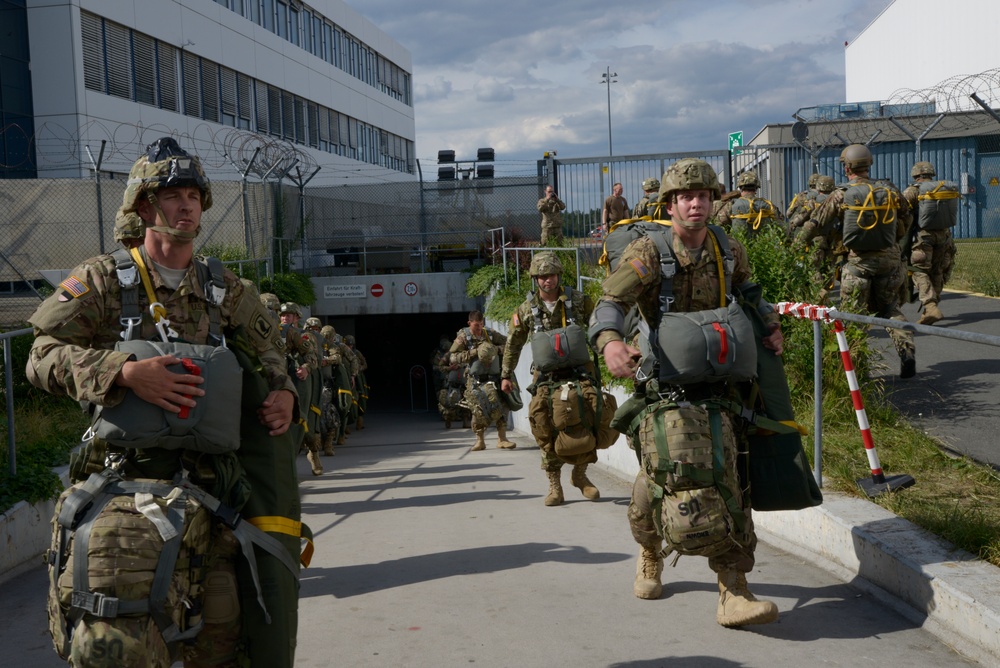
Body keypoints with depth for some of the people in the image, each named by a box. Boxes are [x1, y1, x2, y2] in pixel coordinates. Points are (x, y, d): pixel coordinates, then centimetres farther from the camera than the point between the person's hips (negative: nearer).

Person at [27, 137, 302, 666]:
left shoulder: (225, 289, 16)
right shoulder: (103, 279, 4)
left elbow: (265, 350, 27)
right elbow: (43, 356, -4)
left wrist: (282, 390, 5)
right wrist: (125, 372, -19)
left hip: (208, 482, 4)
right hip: (125, 478, -4)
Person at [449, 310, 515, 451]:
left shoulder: (490, 333, 8)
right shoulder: (463, 336, -2)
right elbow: (453, 357, -9)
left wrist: (496, 349, -8)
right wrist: (474, 352, -15)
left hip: (493, 378, 4)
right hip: (475, 380, -3)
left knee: (501, 405, -2)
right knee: (479, 409, -8)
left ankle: (502, 439, 7)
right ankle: (480, 441, 8)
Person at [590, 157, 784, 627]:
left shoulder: (728, 249, 6)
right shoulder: (648, 252, -11)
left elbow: (746, 291, 28)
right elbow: (610, 303, -22)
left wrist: (770, 324, 12)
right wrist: (610, 342, -43)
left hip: (716, 381, 3)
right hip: (664, 381, -3)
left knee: (726, 477, -6)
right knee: (658, 475, 3)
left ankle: (733, 594, -5)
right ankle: (649, 556, 36)